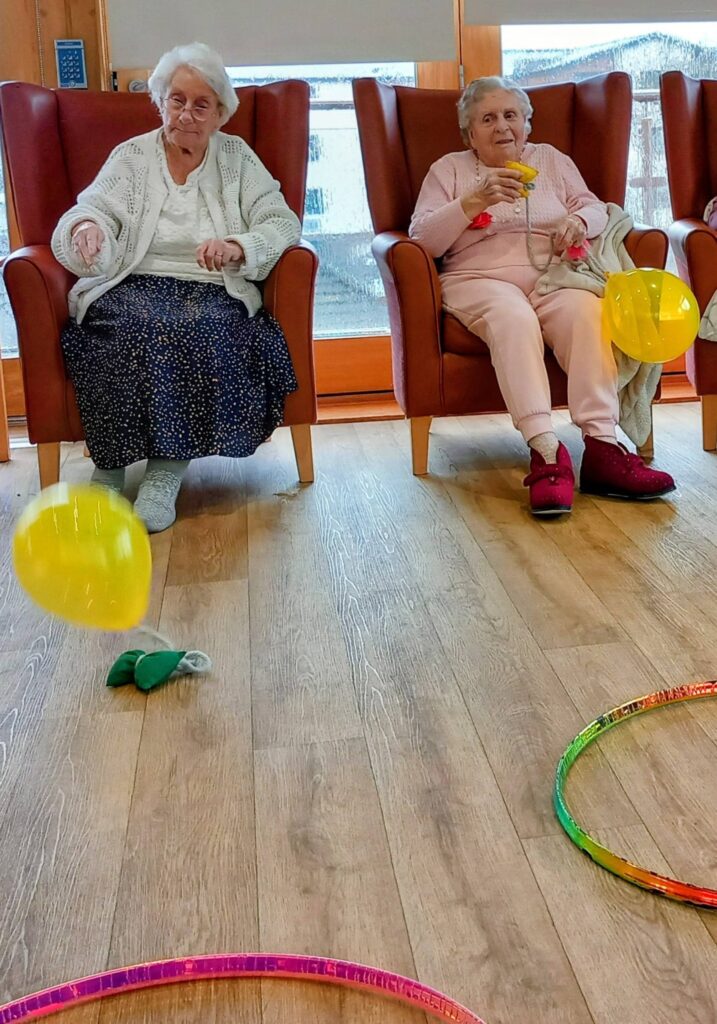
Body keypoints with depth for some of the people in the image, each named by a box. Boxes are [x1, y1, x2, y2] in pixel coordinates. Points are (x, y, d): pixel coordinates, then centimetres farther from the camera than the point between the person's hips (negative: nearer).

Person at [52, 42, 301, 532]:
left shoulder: (237, 157, 16)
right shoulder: (131, 156, 14)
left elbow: (283, 223, 4)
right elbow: (90, 212, 0)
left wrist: (238, 247, -17)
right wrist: (86, 229, -27)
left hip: (215, 293, 0)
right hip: (134, 287, 0)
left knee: (204, 329, -34)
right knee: (133, 326, -34)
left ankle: (168, 470, -28)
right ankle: (111, 465, -23)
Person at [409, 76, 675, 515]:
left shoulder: (552, 160, 23)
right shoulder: (449, 170, 14)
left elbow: (596, 207, 18)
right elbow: (422, 240, 0)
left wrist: (580, 221, -7)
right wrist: (476, 200, -13)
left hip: (552, 276, 3)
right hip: (481, 281, -2)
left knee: (586, 310, -33)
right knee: (513, 317, -38)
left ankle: (603, 447, -41)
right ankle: (547, 451, -47)